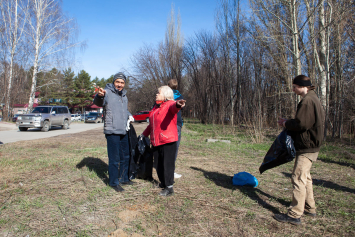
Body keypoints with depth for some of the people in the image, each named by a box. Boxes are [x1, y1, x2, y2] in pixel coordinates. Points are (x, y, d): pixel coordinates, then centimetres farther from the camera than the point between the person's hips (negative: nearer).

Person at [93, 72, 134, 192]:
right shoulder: (107, 92, -11)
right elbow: (98, 103, -31)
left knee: (125, 156, 18)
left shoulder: (124, 95, 14)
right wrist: (100, 96, -53)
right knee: (114, 159, -1)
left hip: (124, 131, 8)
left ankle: (123, 178, 35)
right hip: (112, 132, -8)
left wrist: (129, 115, 9)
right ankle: (114, 183, 16)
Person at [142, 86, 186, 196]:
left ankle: (169, 187, 3)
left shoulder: (170, 104, -5)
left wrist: (177, 105, -56)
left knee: (167, 164, -4)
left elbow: (173, 107, -32)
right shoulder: (156, 107, 21)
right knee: (159, 164, 15)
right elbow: (151, 124, 30)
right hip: (156, 141, 8)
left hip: (168, 141, -8)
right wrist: (144, 134, 35)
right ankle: (163, 183, 31)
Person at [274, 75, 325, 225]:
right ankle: (309, 208, 30)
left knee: (298, 178, -9)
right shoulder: (313, 99, 17)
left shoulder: (307, 101, -17)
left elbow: (301, 124, -24)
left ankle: (295, 215, -5)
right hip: (311, 146, 11)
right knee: (305, 177, 19)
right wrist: (288, 122, 8)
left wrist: (285, 123, -7)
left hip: (307, 147, -11)